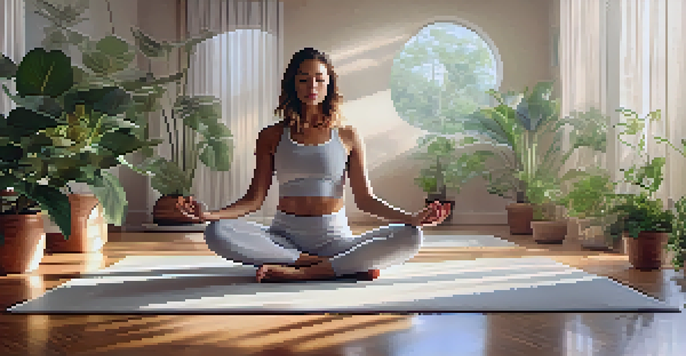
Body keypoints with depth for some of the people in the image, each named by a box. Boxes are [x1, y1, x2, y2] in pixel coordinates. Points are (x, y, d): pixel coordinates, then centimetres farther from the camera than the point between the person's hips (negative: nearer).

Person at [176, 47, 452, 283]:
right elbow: (254, 199, 5)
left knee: (409, 238, -26)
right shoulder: (272, 137, 8)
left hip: (334, 236, 0)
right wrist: (210, 214, -13)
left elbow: (365, 199, 5)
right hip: (284, 236, 1)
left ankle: (298, 273, -31)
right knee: (217, 233, -29)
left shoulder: (347, 136, 7)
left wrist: (411, 218, -11)